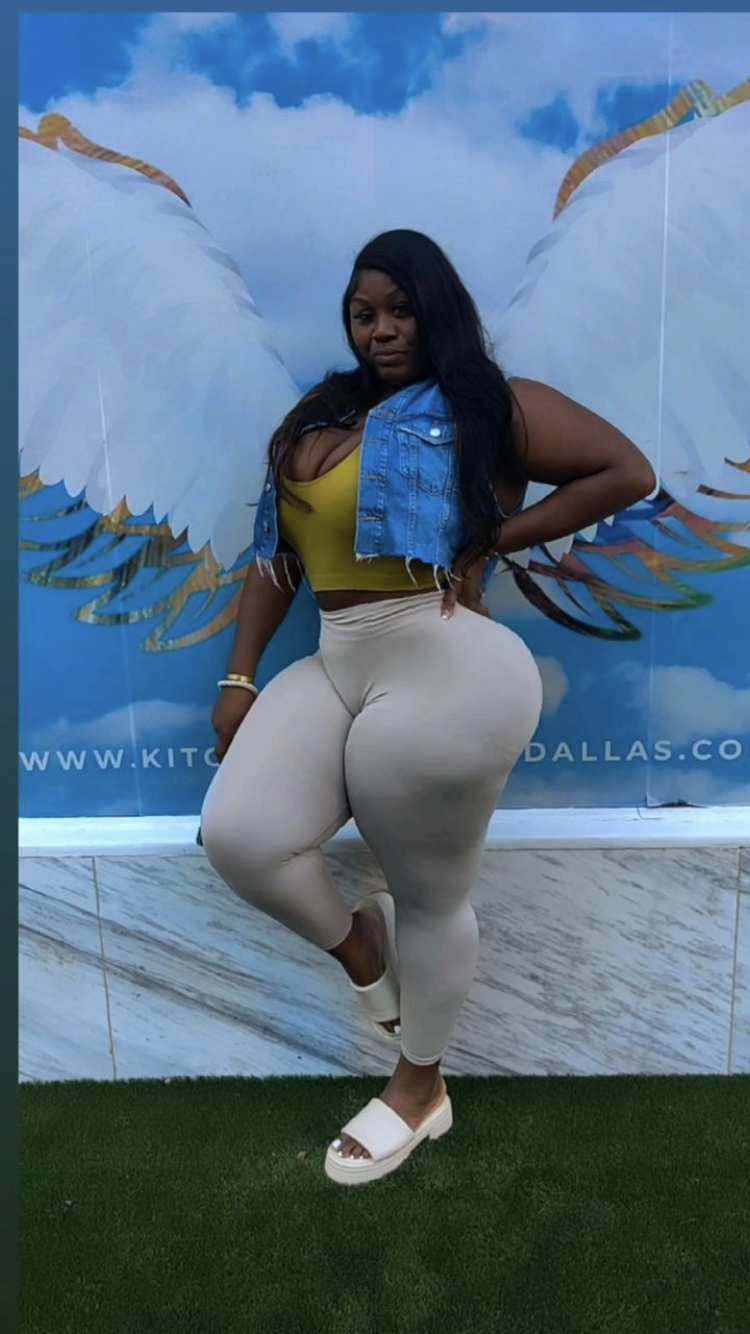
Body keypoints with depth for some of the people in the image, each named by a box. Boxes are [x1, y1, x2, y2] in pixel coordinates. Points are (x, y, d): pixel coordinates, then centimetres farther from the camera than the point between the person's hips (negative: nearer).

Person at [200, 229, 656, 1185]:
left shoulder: (493, 406, 2)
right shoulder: (317, 417, 17)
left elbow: (629, 472, -1)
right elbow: (275, 552, 17)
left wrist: (491, 539, -7)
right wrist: (239, 678, 9)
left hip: (447, 673, -5)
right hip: (331, 670, 6)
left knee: (431, 896, 8)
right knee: (237, 836, -13)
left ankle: (419, 1088, 35)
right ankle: (356, 942, 20)